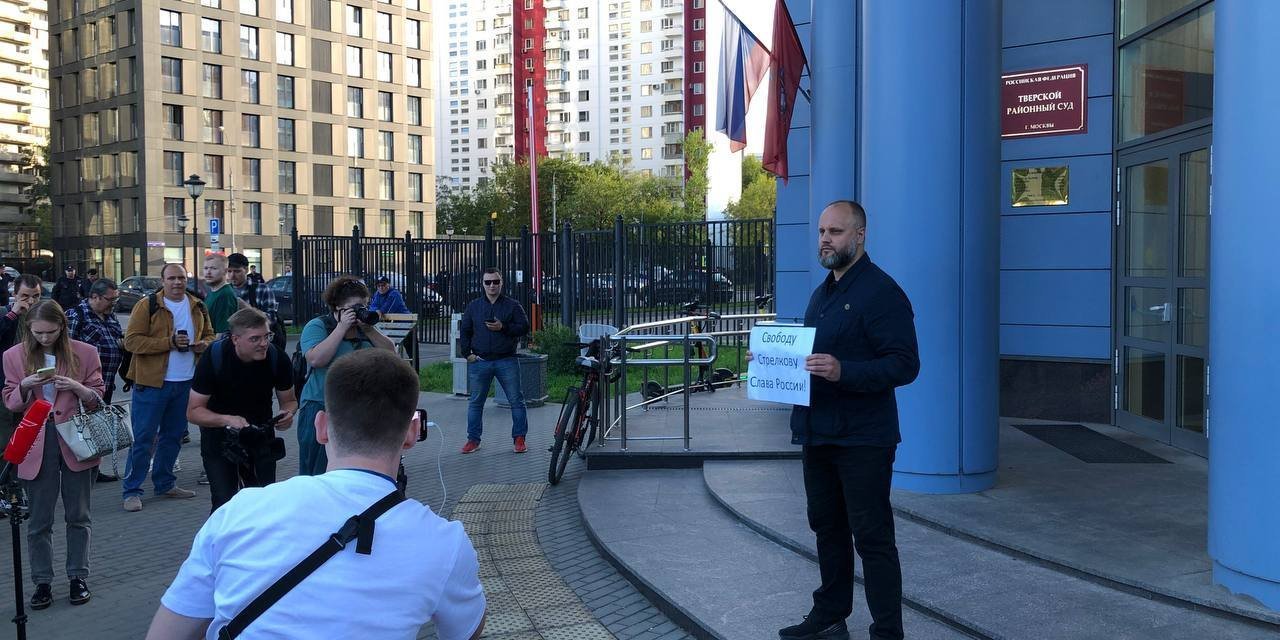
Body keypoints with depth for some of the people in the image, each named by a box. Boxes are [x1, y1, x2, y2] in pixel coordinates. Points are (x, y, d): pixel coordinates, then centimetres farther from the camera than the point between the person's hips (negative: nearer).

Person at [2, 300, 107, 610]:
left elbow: (98, 397, 3)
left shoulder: (84, 352, -2)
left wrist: (77, 387, -17)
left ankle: (78, 577, 22)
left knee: (78, 515, 10)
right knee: (39, 520, 8)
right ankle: (42, 582, 20)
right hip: (36, 445, 1)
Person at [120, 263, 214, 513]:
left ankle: (164, 483, 28)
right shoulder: (147, 306, -8)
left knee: (173, 435, 15)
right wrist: (169, 342, -21)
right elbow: (131, 341, -14)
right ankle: (131, 490, 4)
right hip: (152, 382, -6)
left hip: (186, 382, 6)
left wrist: (204, 344, -2)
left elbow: (209, 334, 22)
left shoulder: (197, 307, 9)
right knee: (143, 437, -3)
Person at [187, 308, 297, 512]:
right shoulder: (213, 358, -21)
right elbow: (193, 411, -16)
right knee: (225, 504, -8)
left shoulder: (277, 358, -16)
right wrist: (227, 420, -34)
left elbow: (289, 401, 0)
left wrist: (287, 414, -24)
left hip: (260, 436, 2)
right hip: (219, 436, -2)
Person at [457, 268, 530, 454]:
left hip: (506, 361, -2)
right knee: (476, 402, 6)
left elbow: (524, 327, -2)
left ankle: (519, 438, 9)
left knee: (516, 400, 0)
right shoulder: (473, 306, 10)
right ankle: (473, 439, 16)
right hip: (479, 362, 2)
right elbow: (465, 332, 12)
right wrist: (467, 353, 1)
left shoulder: (512, 305, 3)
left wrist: (503, 327, -14)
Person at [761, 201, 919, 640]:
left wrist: (843, 371, -32)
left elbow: (904, 365, -20)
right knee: (827, 529, 18)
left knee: (871, 538, -2)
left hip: (862, 439, -9)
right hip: (817, 434, 9)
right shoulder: (822, 293, 16)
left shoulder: (881, 292, -13)